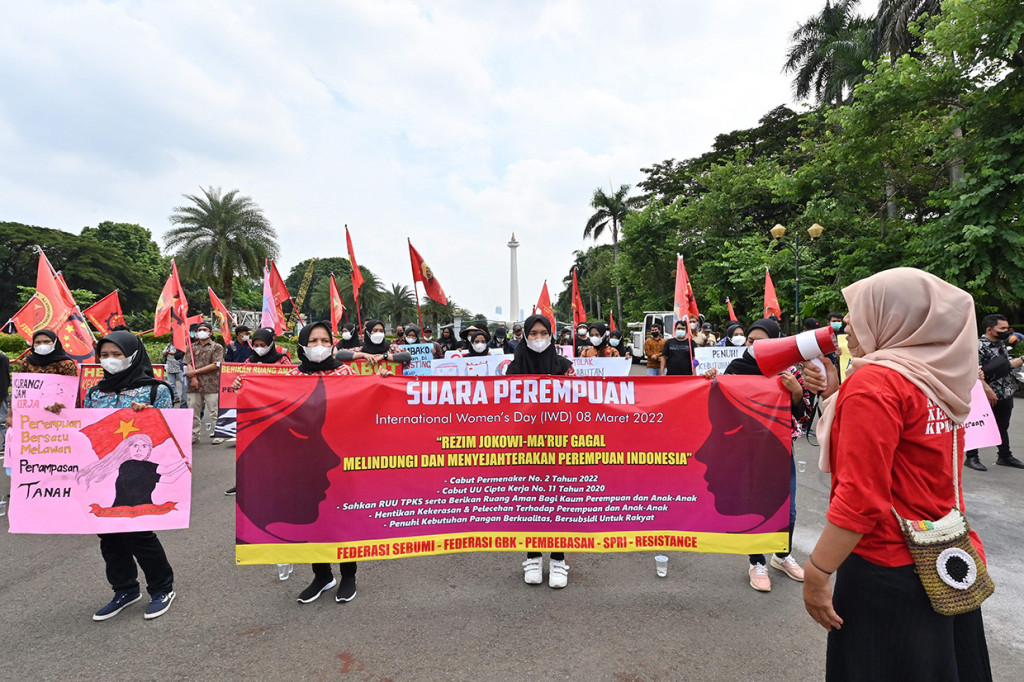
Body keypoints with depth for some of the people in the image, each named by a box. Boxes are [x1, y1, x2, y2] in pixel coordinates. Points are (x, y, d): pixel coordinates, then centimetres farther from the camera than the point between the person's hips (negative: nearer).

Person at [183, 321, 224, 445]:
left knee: (213, 413, -2)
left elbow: (215, 365, -8)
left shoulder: (217, 347, 2)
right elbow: (189, 364, 7)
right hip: (194, 385, 4)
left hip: (211, 385, -4)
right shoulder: (192, 347, 16)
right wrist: (193, 378, -10)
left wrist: (195, 371, -9)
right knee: (193, 412, 9)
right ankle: (194, 436, 18)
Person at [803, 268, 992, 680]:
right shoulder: (942, 378, 5)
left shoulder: (873, 383, -20)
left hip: (887, 571, -8)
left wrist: (815, 573, -19)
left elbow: (861, 498, -25)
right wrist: (836, 391, 9)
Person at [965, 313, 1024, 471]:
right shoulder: (979, 346, -18)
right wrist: (987, 390, -26)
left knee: (1003, 427, 19)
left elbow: (1008, 365, 22)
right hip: (989, 397, -9)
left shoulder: (1001, 344, 11)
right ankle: (971, 458, 8)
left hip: (1006, 395, 9)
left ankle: (1004, 456, 32)